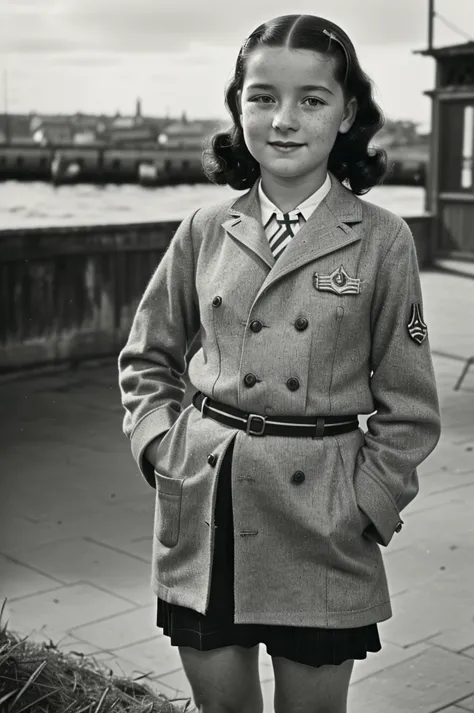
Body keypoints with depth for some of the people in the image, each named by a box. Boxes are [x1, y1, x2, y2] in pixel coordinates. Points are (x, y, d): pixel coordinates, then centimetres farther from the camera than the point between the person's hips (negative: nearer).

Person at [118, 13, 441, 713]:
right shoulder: (205, 230, 1)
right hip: (202, 508, 2)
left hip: (321, 523, -2)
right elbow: (146, 359, 13)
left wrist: (364, 507, -5)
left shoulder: (382, 240, -5)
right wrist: (163, 444, 1)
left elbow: (409, 407, 0)